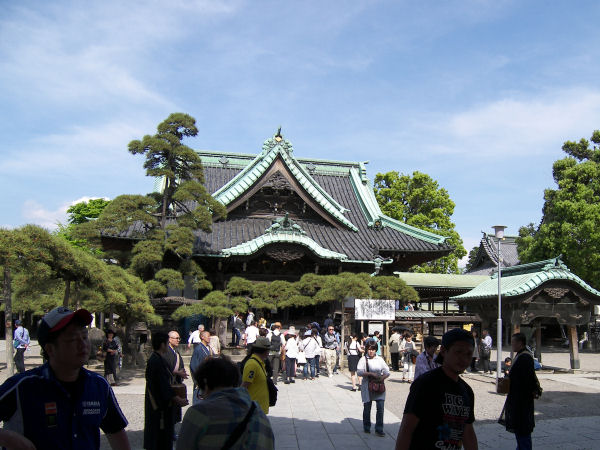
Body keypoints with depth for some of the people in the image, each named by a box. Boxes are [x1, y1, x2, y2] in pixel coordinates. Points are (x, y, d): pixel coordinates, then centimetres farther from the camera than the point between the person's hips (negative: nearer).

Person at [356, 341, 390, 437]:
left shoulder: (380, 359, 7)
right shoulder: (363, 359, 0)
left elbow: (387, 372, 7)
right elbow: (359, 371, -11)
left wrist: (383, 377, -14)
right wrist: (371, 373, -22)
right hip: (367, 386, -1)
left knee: (380, 407, -6)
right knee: (367, 407, 7)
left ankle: (379, 429, 2)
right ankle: (366, 427, 26)